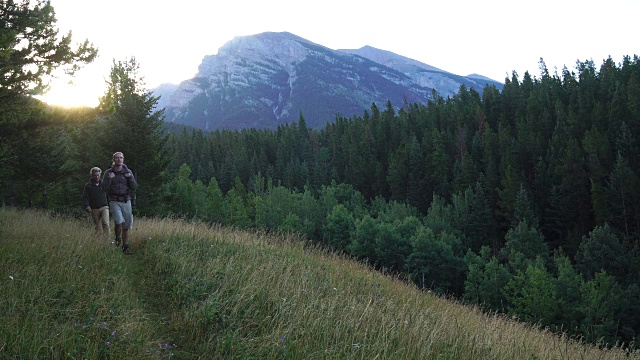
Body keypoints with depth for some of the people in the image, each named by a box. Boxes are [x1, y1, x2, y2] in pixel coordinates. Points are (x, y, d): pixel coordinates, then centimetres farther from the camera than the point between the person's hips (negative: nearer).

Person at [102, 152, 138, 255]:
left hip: (126, 201, 2)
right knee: (119, 221, -22)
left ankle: (125, 247, 13)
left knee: (126, 226, 2)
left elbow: (134, 187, 3)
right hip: (114, 201, -2)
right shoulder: (108, 172, 2)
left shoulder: (128, 172, 6)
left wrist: (130, 177, -11)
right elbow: (104, 188, -3)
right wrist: (109, 178, -16)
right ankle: (118, 238, 6)